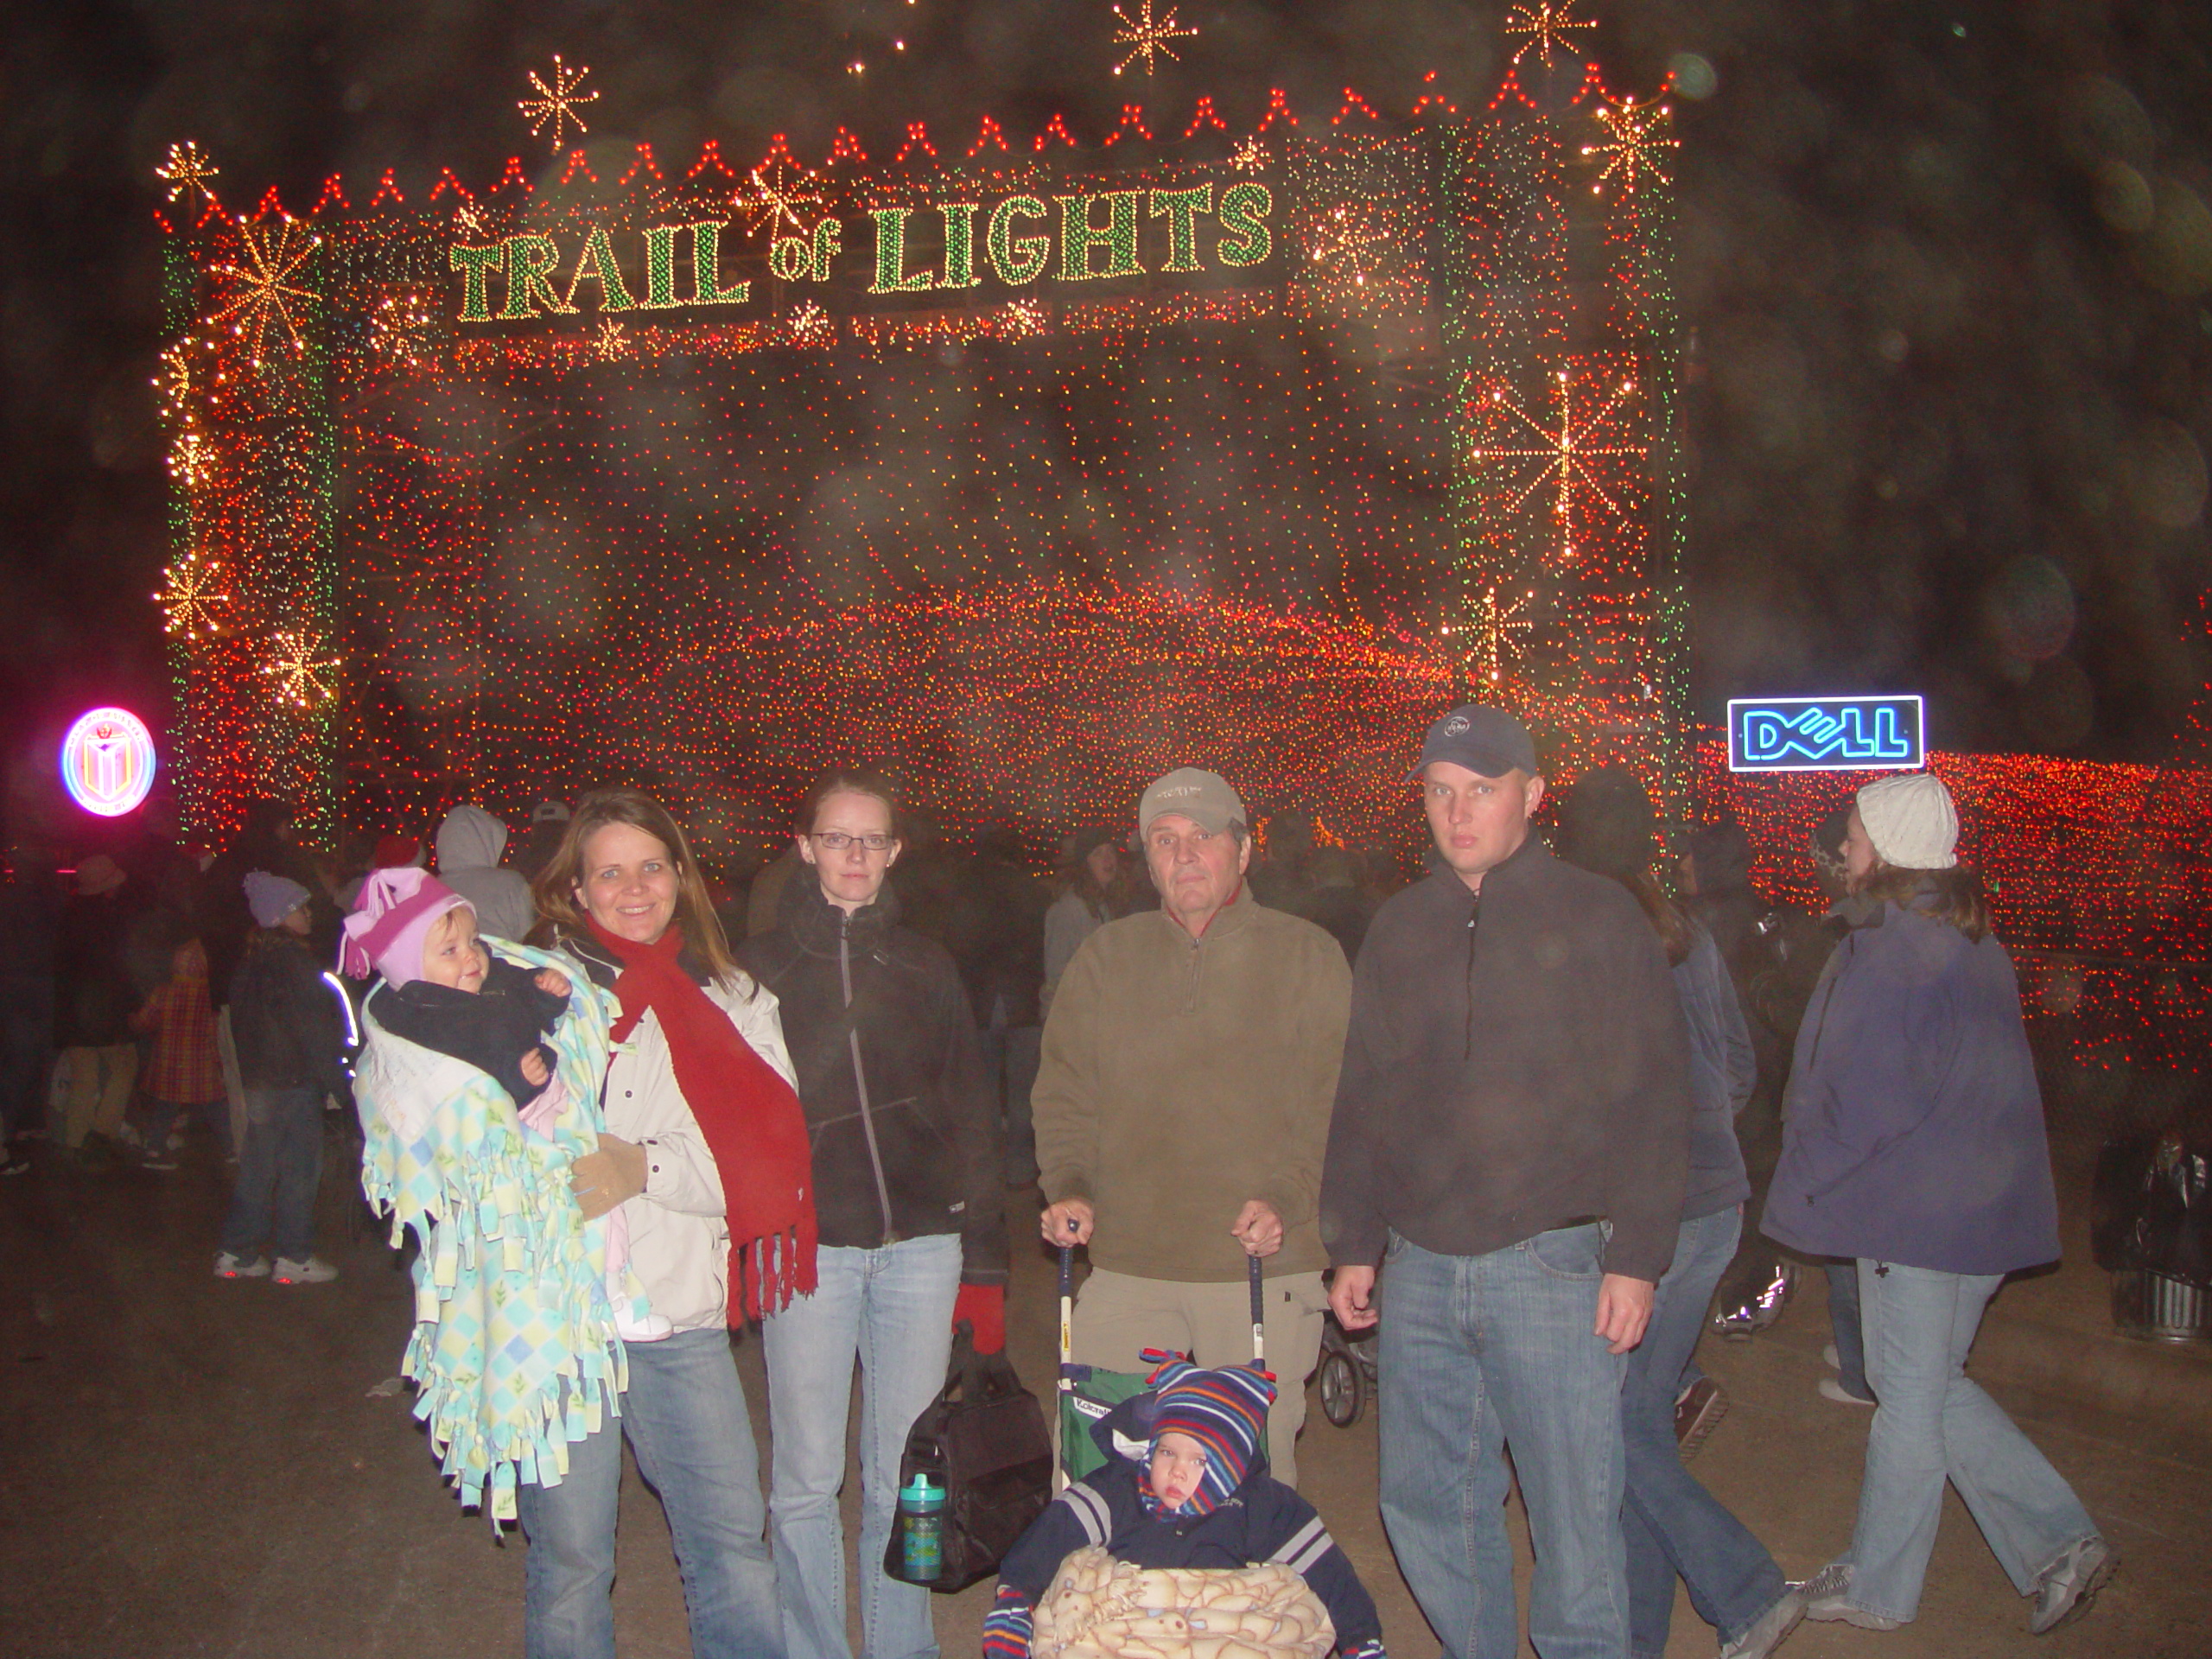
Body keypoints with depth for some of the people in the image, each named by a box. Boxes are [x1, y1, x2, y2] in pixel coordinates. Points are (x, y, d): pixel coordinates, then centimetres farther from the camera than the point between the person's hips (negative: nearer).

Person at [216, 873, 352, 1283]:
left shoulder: (251, 963, 9)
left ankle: (236, 1252, 20)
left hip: (259, 1080, 8)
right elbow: (315, 1033, -17)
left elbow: (242, 1025, 16)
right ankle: (293, 1256, 7)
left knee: (257, 1166, 15)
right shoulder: (294, 965, -17)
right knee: (300, 1165, 1)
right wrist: (340, 1087, -13)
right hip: (295, 1081, -8)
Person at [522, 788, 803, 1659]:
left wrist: (645, 1167, -13)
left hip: (683, 1318, 2)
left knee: (735, 1545, 4)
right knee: (569, 1556, 7)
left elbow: (765, 1156, -1)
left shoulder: (734, 998, 10)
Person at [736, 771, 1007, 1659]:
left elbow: (972, 1114, 11)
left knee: (904, 1477, 8)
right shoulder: (759, 969, 5)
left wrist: (983, 1261, 7)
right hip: (807, 1247, -1)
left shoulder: (926, 967, 11)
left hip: (921, 1245, 2)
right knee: (807, 1480, 3)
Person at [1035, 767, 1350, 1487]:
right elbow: (1065, 1094, 14)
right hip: (1125, 1266, 2)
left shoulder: (1309, 956, 3)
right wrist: (1067, 1185, -2)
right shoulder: (1105, 956, 11)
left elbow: (1339, 1104, -1)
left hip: (1264, 1270, -2)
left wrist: (1287, 1201, -13)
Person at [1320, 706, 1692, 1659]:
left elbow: (1655, 1102, -3)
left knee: (1574, 1514, 1)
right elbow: (1361, 1099, 16)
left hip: (1553, 1267, -4)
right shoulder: (1400, 929, 12)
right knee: (1425, 1504, 12)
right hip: (1421, 1270, 5)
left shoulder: (1599, 920, -1)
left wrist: (1635, 1259, -9)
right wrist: (1353, 1245, 11)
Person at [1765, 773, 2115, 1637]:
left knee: (1910, 1398, 4)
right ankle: (2061, 1540, 18)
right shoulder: (1973, 939, 11)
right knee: (1934, 1386, 20)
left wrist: (1800, 1187, -7)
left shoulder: (1889, 953, -19)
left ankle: (1877, 1587, 19)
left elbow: (1864, 1102, -20)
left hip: (1916, 1208, -9)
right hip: (1983, 1201, 9)